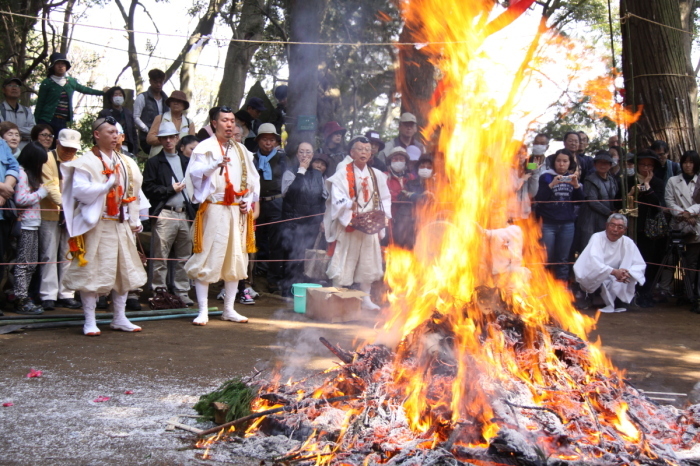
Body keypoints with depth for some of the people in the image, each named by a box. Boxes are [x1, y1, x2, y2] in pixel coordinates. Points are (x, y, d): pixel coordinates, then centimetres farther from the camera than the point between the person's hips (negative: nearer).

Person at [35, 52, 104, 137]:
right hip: (47, 122, -4)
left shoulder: (71, 82, 13)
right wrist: (35, 123, -5)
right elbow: (40, 104, 0)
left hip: (63, 122, 5)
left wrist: (102, 92, 41)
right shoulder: (47, 83, -1)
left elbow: (84, 89, 31)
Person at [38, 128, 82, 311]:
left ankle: (66, 294, 10)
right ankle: (48, 296, 1)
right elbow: (50, 186, -15)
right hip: (50, 214, -4)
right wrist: (63, 204, -29)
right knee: (49, 255, -2)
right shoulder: (47, 159, -3)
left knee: (69, 256, 5)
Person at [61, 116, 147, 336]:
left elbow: (133, 193, 15)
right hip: (97, 226, -6)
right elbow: (80, 190, -18)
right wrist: (108, 184, -19)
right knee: (92, 272, -4)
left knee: (124, 271, 9)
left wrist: (135, 221, 8)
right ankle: (90, 321, 4)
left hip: (121, 225, 6)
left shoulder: (126, 163, 12)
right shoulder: (86, 162, -6)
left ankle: (119, 318, 19)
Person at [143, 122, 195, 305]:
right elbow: (148, 189, -3)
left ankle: (182, 292, 12)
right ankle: (158, 292, 2)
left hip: (184, 214, 4)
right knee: (161, 258, -4)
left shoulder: (186, 161, 19)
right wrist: (171, 189, -5)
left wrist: (192, 210, 4)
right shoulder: (154, 163, 6)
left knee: (184, 257, 5)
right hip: (165, 215, -4)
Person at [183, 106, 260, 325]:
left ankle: (229, 309, 15)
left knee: (236, 259, 6)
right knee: (207, 260, -6)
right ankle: (203, 311, -1)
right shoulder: (205, 147, -2)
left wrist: (248, 201, 6)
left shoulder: (241, 150, 15)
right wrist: (216, 165, -33)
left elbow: (253, 178, 21)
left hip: (237, 211, 5)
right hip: (213, 210, -5)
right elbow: (194, 173, -16)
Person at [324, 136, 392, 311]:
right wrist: (350, 205, -32)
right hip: (347, 226, -5)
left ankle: (366, 299, 20)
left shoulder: (377, 175, 10)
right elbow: (337, 200, -14)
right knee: (343, 261, -3)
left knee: (368, 261, 9)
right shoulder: (342, 175, -5)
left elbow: (385, 198, 12)